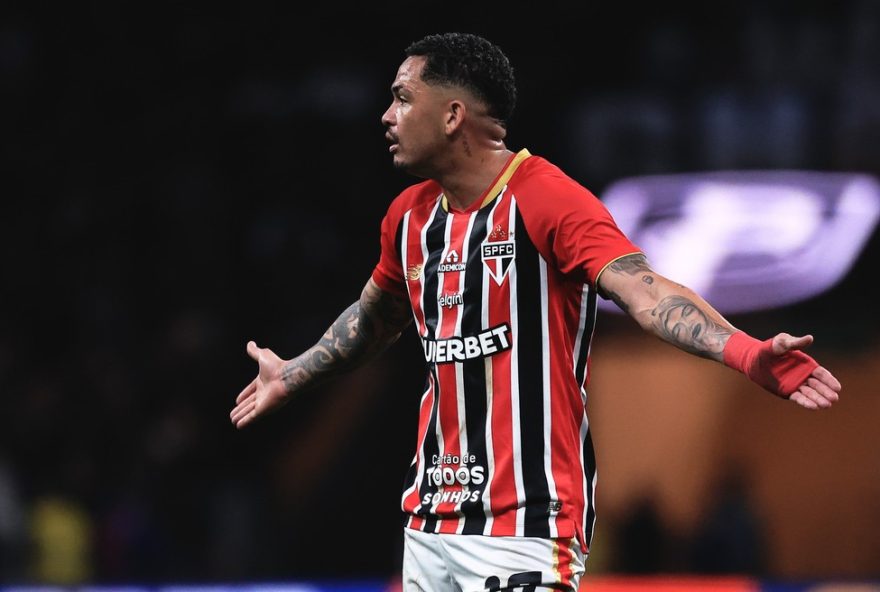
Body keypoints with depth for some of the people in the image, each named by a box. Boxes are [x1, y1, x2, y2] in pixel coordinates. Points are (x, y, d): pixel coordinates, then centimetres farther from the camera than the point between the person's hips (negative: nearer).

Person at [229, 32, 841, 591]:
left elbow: (645, 292, -26)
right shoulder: (410, 214, 11)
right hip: (430, 519, 8)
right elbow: (374, 319, 31)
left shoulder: (546, 199, -14)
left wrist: (744, 351, -43)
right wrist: (291, 375, 46)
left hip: (526, 523, -8)